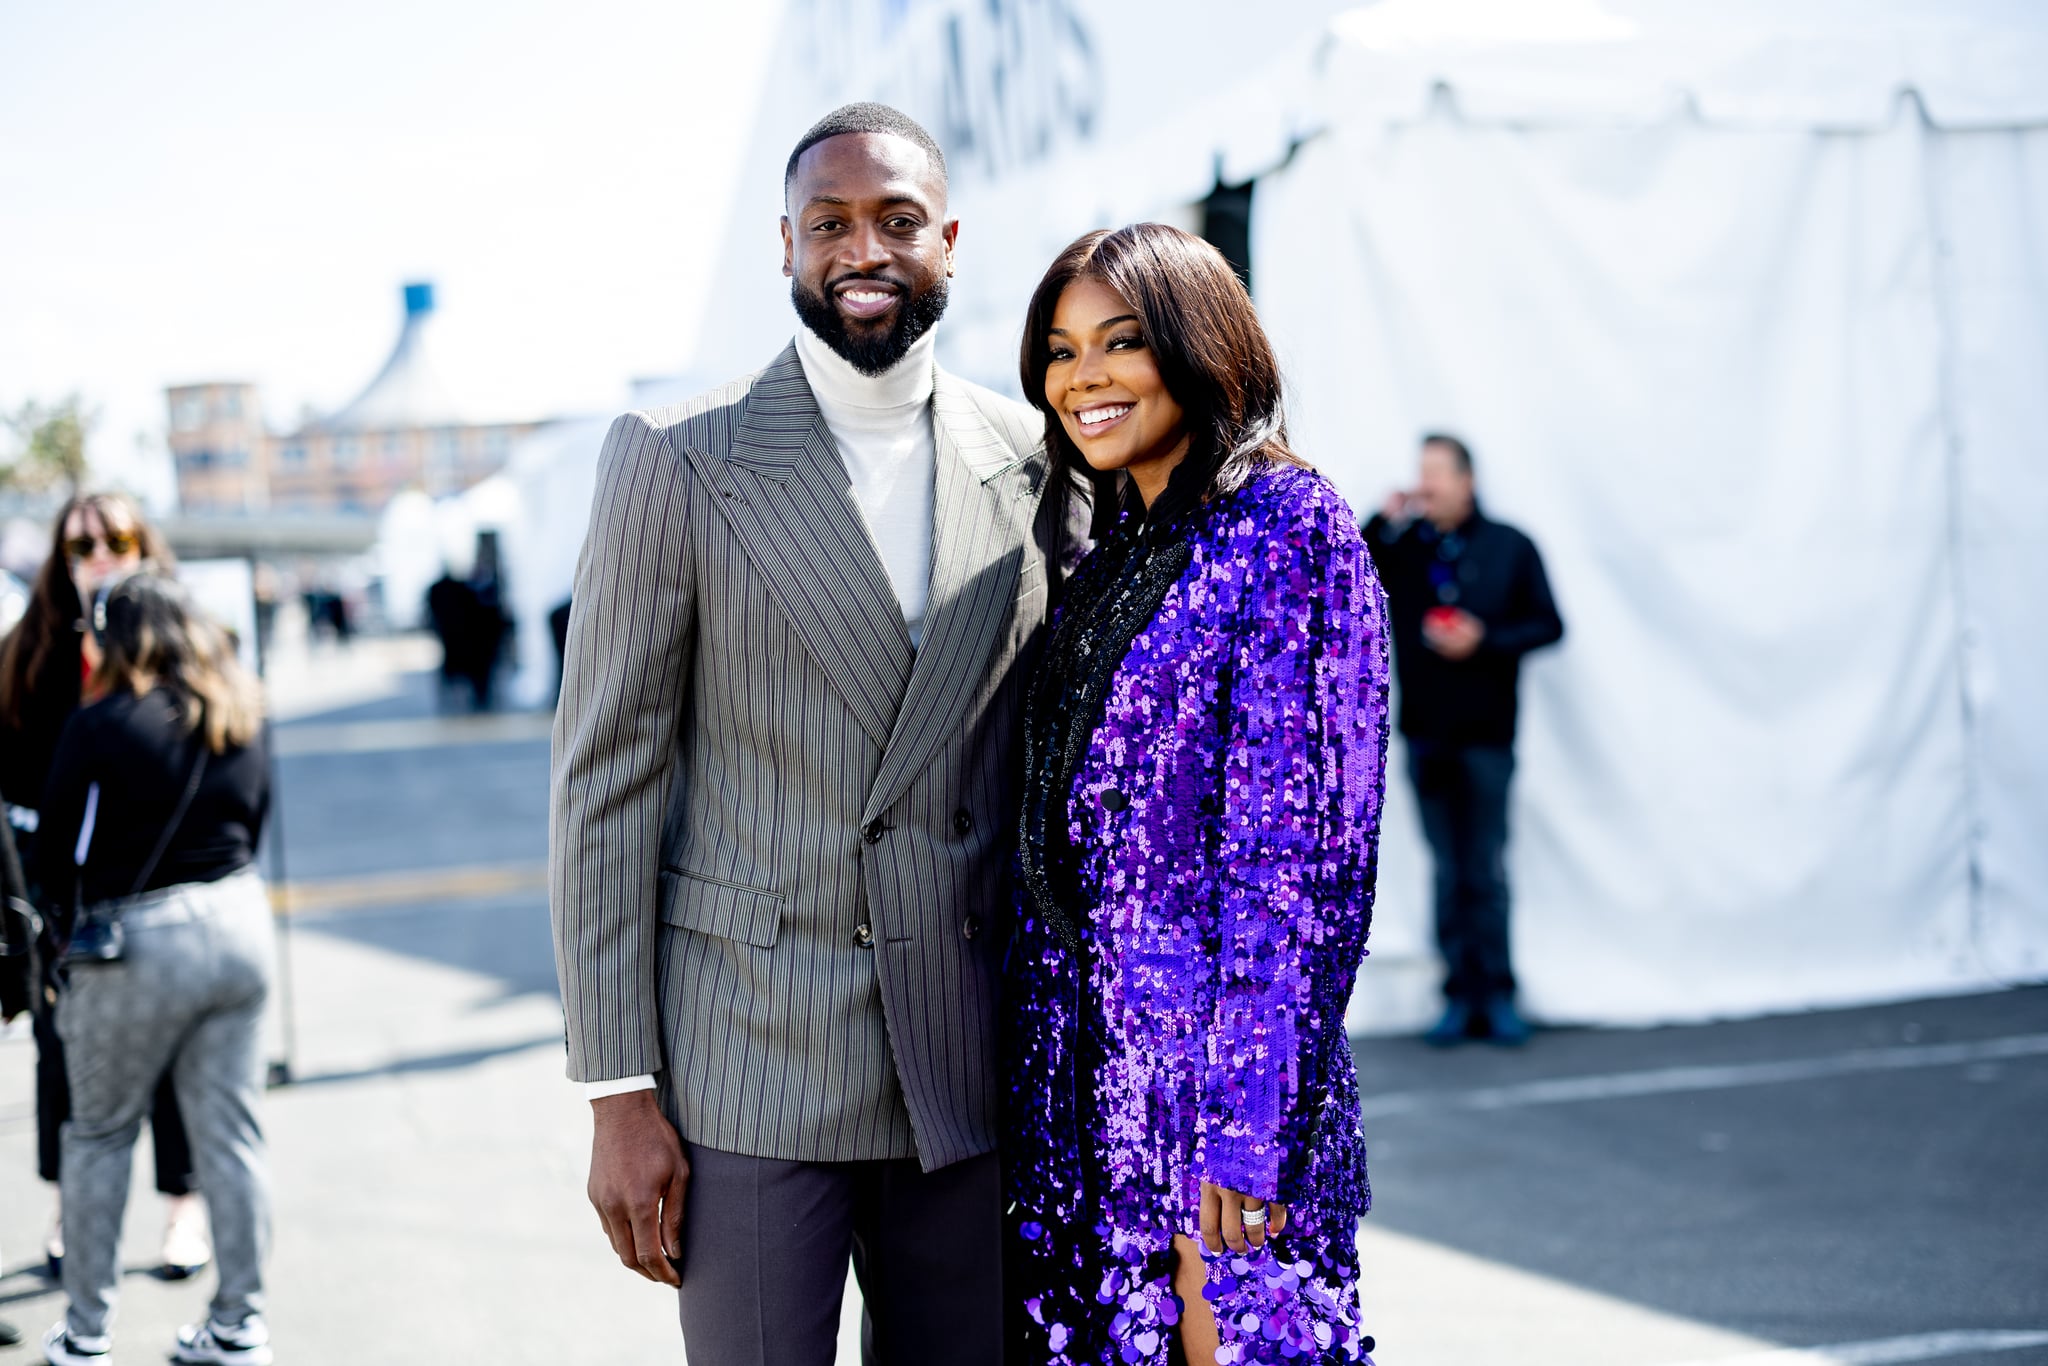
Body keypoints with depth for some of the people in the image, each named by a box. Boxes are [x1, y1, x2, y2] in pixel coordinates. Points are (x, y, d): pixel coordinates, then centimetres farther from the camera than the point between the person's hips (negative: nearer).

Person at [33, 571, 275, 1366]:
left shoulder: (100, 726, -11)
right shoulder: (241, 721, 6)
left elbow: (57, 857, -5)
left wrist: (77, 910, 14)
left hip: (136, 944, -5)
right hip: (238, 925, 5)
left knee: (98, 1136, 12)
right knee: (231, 1135, 11)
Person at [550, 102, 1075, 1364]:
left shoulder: (1031, 458, 6)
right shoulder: (678, 462, -4)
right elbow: (605, 781, -4)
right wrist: (620, 1093, -8)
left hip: (970, 1072, 3)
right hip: (748, 1072, -3)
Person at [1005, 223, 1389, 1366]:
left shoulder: (1285, 526, -11)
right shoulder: (1112, 556, 13)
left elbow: (1304, 848, -17)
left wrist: (1240, 1134, -20)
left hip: (1208, 1059, -7)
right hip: (1082, 1077, 7)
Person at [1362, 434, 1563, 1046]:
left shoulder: (1510, 547, 1)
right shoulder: (1401, 547, 5)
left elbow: (1547, 624, 2)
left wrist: (1485, 640, -13)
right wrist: (1383, 523, -12)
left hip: (1485, 735, -2)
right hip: (1425, 735, 2)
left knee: (1486, 871, 0)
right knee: (1448, 873, 5)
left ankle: (1498, 995, 8)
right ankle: (1460, 995, 10)